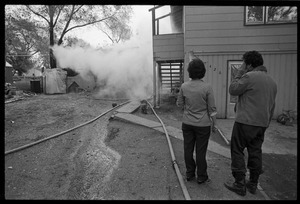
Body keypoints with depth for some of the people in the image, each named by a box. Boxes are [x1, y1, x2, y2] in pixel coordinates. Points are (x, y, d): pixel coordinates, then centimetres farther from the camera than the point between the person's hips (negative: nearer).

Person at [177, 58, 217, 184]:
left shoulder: (184, 86, -8)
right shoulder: (207, 87, -14)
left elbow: (179, 104, 3)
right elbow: (212, 108, -9)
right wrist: (214, 123, 3)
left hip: (187, 124, 2)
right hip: (203, 125, -2)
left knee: (188, 149, 13)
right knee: (200, 151, 9)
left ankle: (190, 174, 27)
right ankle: (201, 177, 23)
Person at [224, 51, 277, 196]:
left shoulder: (249, 76, -14)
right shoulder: (272, 81, 14)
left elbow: (233, 90, -5)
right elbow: (272, 106, 17)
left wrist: (240, 73, 1)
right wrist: (266, 123, 24)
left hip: (245, 122, -8)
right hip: (262, 124, 8)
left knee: (237, 151, 3)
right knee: (255, 152, 15)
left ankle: (239, 185, 9)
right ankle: (253, 184, 25)